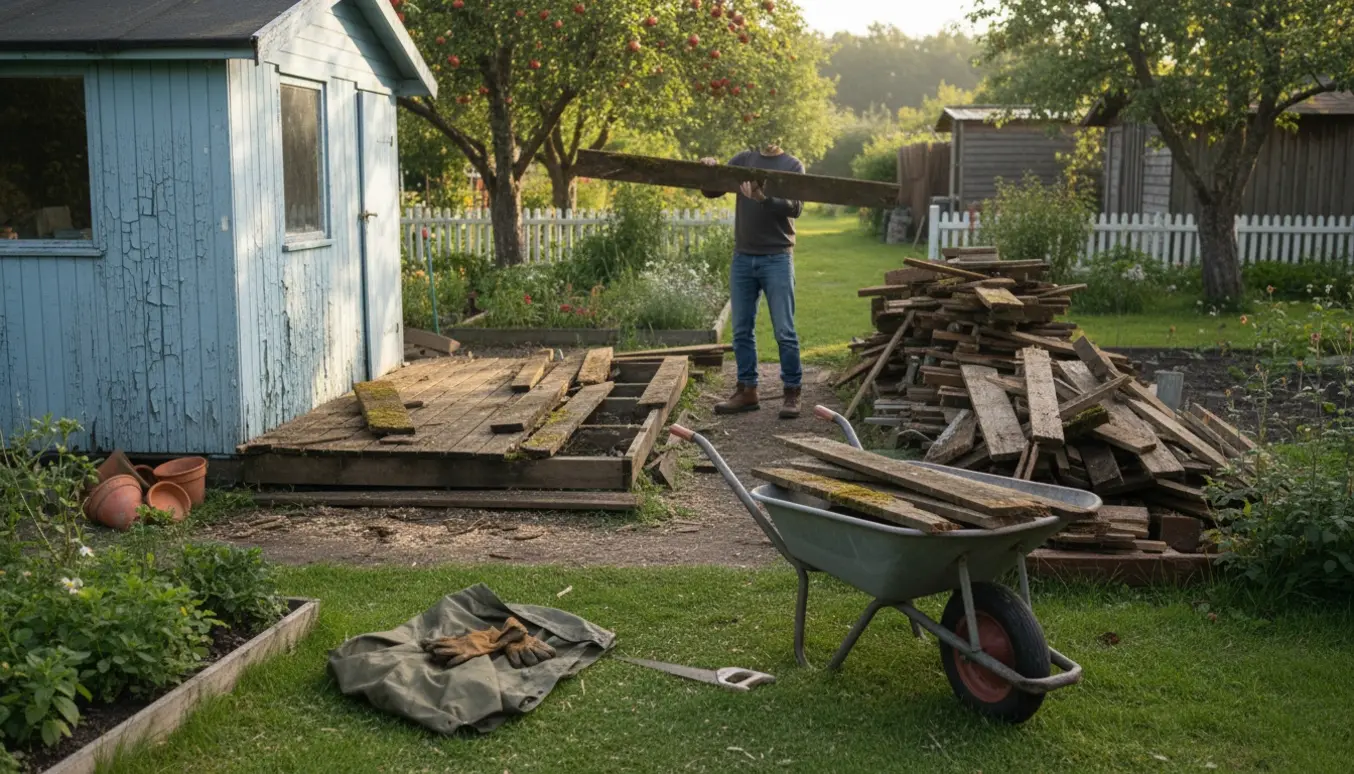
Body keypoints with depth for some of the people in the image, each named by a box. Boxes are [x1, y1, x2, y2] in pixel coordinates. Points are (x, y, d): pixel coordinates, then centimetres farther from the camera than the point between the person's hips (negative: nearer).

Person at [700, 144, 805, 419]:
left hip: (777, 259, -4)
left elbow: (795, 208, -12)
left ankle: (792, 393, 6)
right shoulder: (743, 160, 11)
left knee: (784, 331, -3)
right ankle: (747, 390, 17)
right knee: (742, 330, 7)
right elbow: (711, 192, 9)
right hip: (743, 257, 4)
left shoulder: (793, 165, 2)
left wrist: (764, 199, -28)